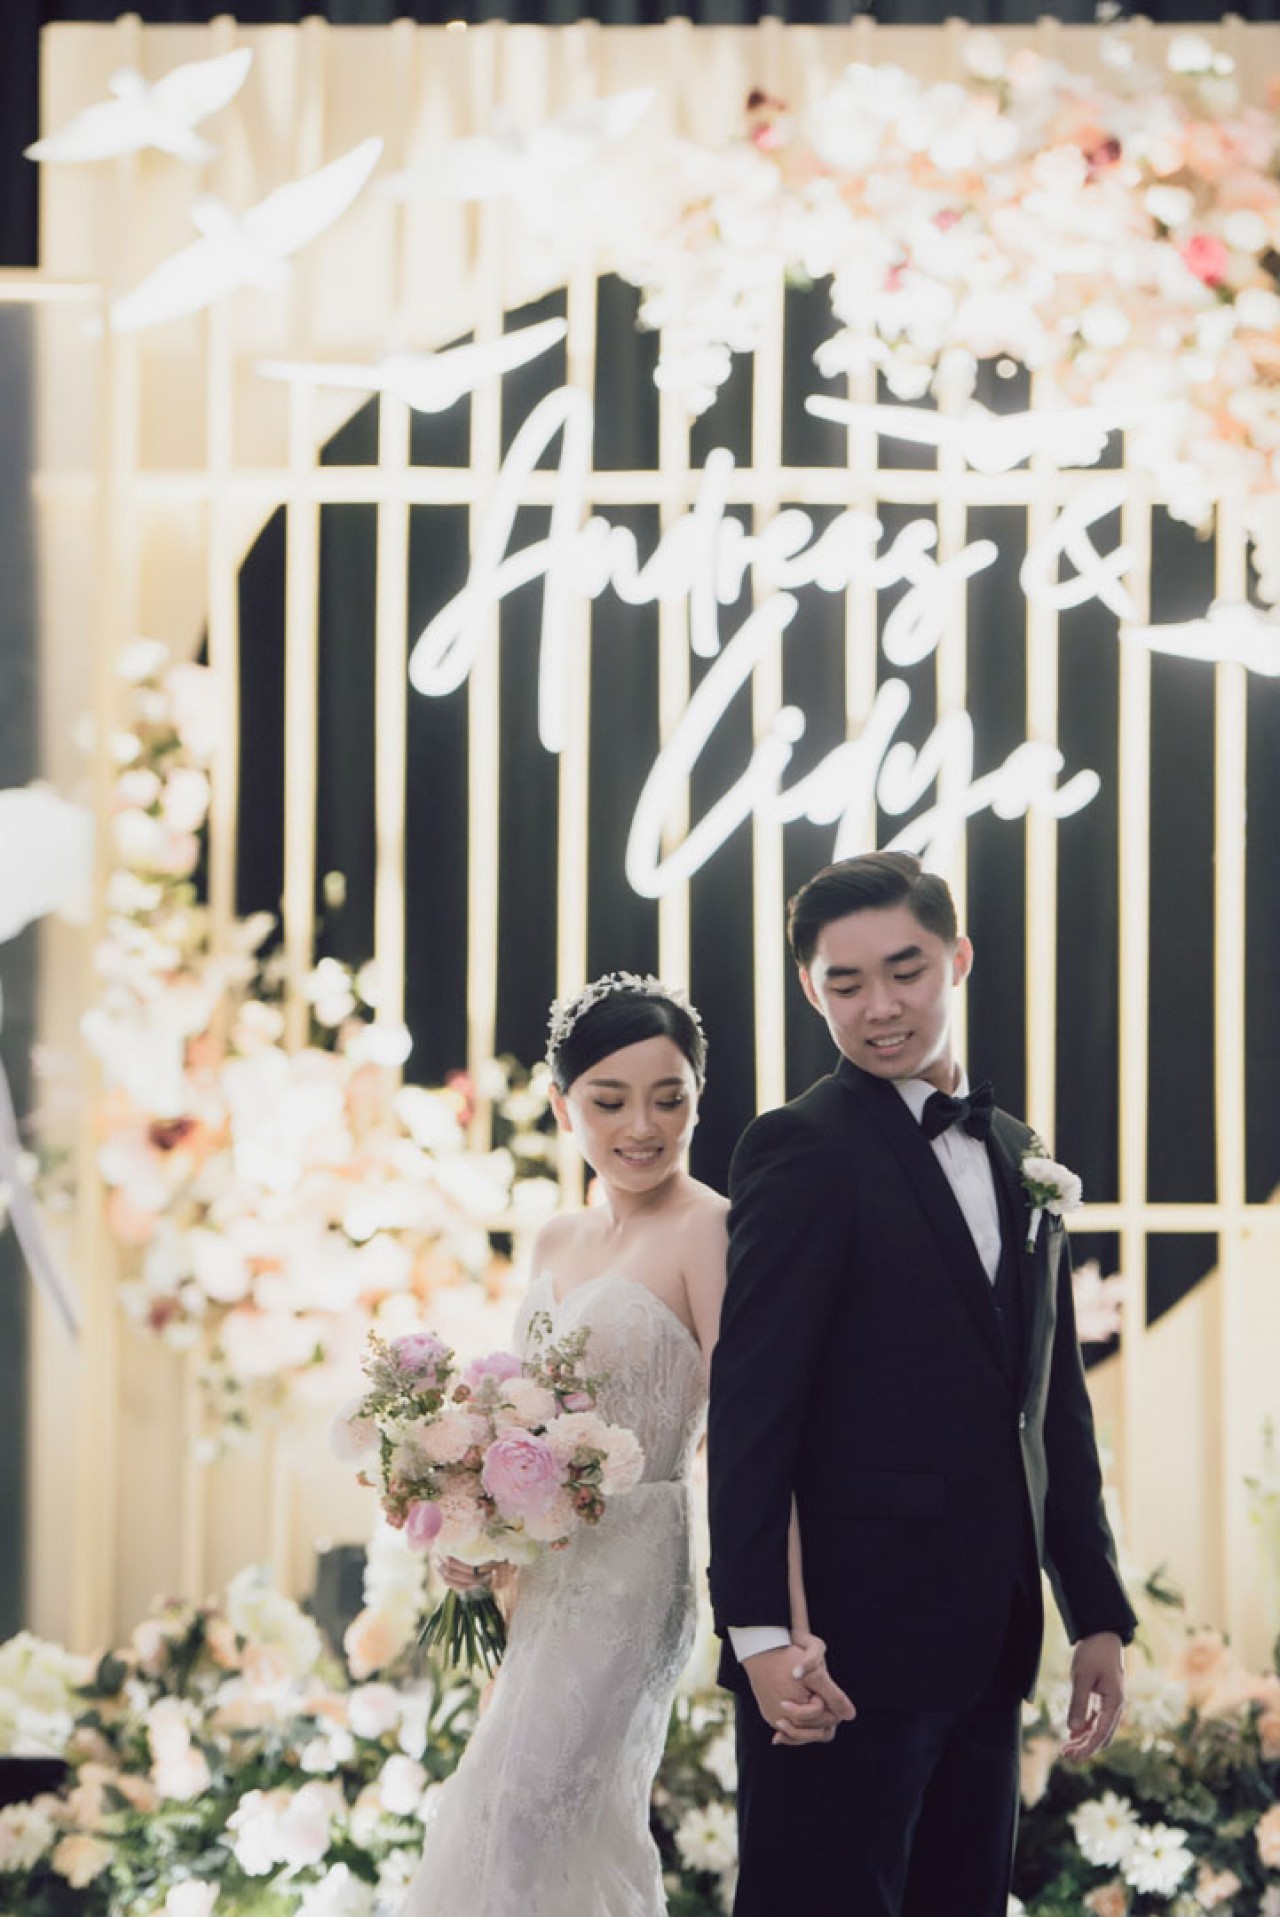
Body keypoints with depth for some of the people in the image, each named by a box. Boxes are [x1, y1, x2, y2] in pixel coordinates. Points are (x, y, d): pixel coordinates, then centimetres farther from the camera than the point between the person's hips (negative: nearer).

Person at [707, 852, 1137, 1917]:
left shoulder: (1017, 1155, 16)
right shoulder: (800, 1149, -7)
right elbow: (750, 1404, -12)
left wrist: (1097, 1612, 16)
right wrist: (758, 1628, -19)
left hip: (986, 1644, 7)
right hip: (847, 1637, -7)